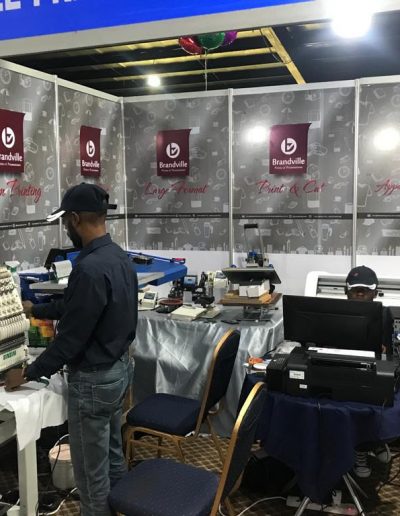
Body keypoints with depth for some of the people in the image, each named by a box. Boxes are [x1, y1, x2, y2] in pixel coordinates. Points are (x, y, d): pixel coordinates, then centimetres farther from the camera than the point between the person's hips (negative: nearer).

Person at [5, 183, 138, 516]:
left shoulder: (89, 268, -28)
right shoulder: (119, 257, 3)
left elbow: (71, 338, -23)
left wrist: (28, 373, -10)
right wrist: (34, 310, 23)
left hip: (94, 379, -10)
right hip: (120, 367, 10)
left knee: (92, 471, 9)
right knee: (113, 455, 24)